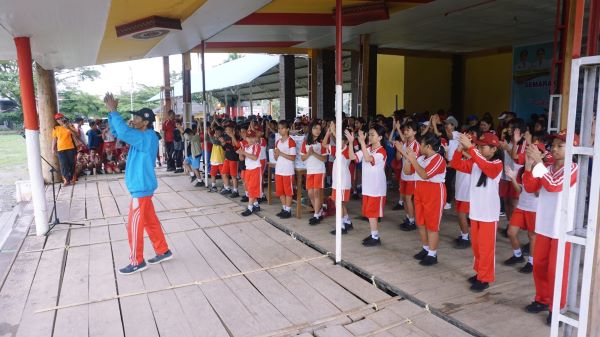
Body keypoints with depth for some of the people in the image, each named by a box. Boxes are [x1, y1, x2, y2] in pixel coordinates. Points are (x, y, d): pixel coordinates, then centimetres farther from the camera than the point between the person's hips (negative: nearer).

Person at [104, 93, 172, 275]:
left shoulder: (147, 138, -19)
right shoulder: (142, 136, 10)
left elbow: (123, 132, -33)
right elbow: (118, 132, 14)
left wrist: (113, 110, -22)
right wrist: (112, 111, 1)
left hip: (141, 187, -10)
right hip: (141, 186, 10)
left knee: (134, 225, -1)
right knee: (150, 221, 16)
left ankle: (137, 262, 10)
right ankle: (163, 251, 25)